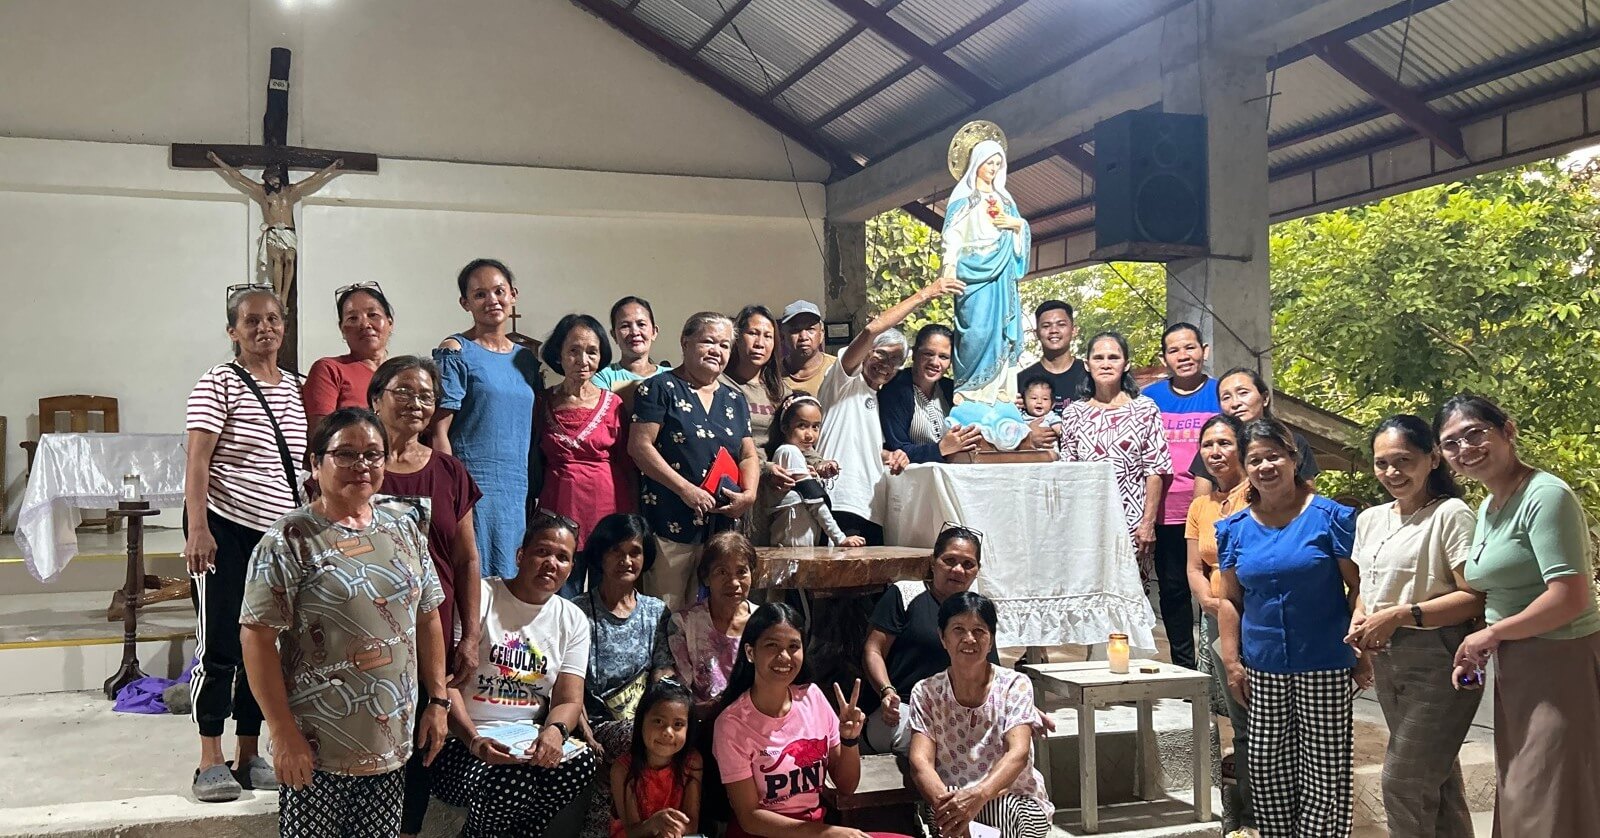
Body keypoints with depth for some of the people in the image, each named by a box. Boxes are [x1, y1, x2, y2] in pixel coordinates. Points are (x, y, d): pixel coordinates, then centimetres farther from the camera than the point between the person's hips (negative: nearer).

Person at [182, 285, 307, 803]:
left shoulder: (294, 386, 11)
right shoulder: (218, 384, -7)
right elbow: (196, 461, -14)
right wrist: (197, 529, -22)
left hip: (278, 532, 6)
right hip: (225, 528, -6)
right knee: (220, 644, -3)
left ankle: (250, 756, 20)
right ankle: (211, 763, 8)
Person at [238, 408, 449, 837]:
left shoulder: (404, 527, 7)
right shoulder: (289, 540, -10)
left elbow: (427, 617, 12)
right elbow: (258, 639, -12)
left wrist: (437, 700, 8)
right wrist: (284, 734, -14)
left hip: (392, 737, 5)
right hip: (318, 745, -5)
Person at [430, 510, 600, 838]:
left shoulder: (573, 621, 11)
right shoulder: (480, 597, -3)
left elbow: (569, 700, 5)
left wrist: (555, 731, -20)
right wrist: (474, 740, -27)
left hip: (530, 741, 4)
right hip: (465, 741, -4)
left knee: (585, 761, -28)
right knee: (508, 780, -36)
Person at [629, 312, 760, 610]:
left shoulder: (735, 399, 17)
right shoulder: (660, 388, 0)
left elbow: (749, 455, 18)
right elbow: (640, 445, -9)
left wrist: (749, 493, -3)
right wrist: (686, 489, -15)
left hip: (721, 526, 5)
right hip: (670, 526, -5)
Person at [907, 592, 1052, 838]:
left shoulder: (1015, 685, -4)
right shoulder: (926, 693, 0)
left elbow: (1018, 753, -19)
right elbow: (920, 761, -12)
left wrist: (979, 795, -40)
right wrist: (946, 804, -35)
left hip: (1017, 801, 0)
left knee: (1005, 812, -34)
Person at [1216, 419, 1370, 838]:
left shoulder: (1330, 517, -4)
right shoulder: (1234, 529, 7)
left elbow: (1359, 587, -3)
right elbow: (1230, 600, 11)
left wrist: (1362, 653, -7)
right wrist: (1232, 661, 5)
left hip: (1324, 668, -4)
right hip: (1263, 670, 4)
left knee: (1323, 772, 1)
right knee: (1267, 772, 7)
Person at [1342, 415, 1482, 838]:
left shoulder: (1451, 514, -12)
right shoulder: (1370, 520, 12)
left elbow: (1476, 597, -18)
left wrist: (1400, 616, -21)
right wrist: (1359, 620, 1)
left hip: (1438, 660, -8)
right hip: (1388, 661, 8)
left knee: (1401, 781, -7)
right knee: (1437, 780, 17)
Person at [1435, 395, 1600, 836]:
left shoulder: (1545, 495, -16)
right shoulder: (1486, 509, 12)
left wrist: (1489, 635, -12)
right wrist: (1475, 651, 4)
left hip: (1561, 664, -9)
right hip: (1515, 668, 9)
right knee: (1516, 799, 16)